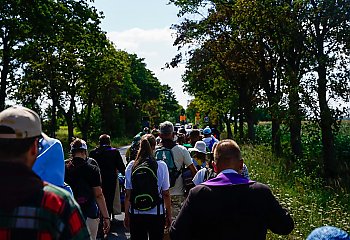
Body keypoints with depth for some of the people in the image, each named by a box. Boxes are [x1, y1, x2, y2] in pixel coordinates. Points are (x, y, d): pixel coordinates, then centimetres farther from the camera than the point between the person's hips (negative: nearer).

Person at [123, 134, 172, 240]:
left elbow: (128, 195, -2)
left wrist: (126, 215, 9)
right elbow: (166, 194, -7)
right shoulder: (161, 166, -11)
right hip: (156, 214, -1)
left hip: (136, 214, 2)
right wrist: (169, 215, 4)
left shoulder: (131, 166, -6)